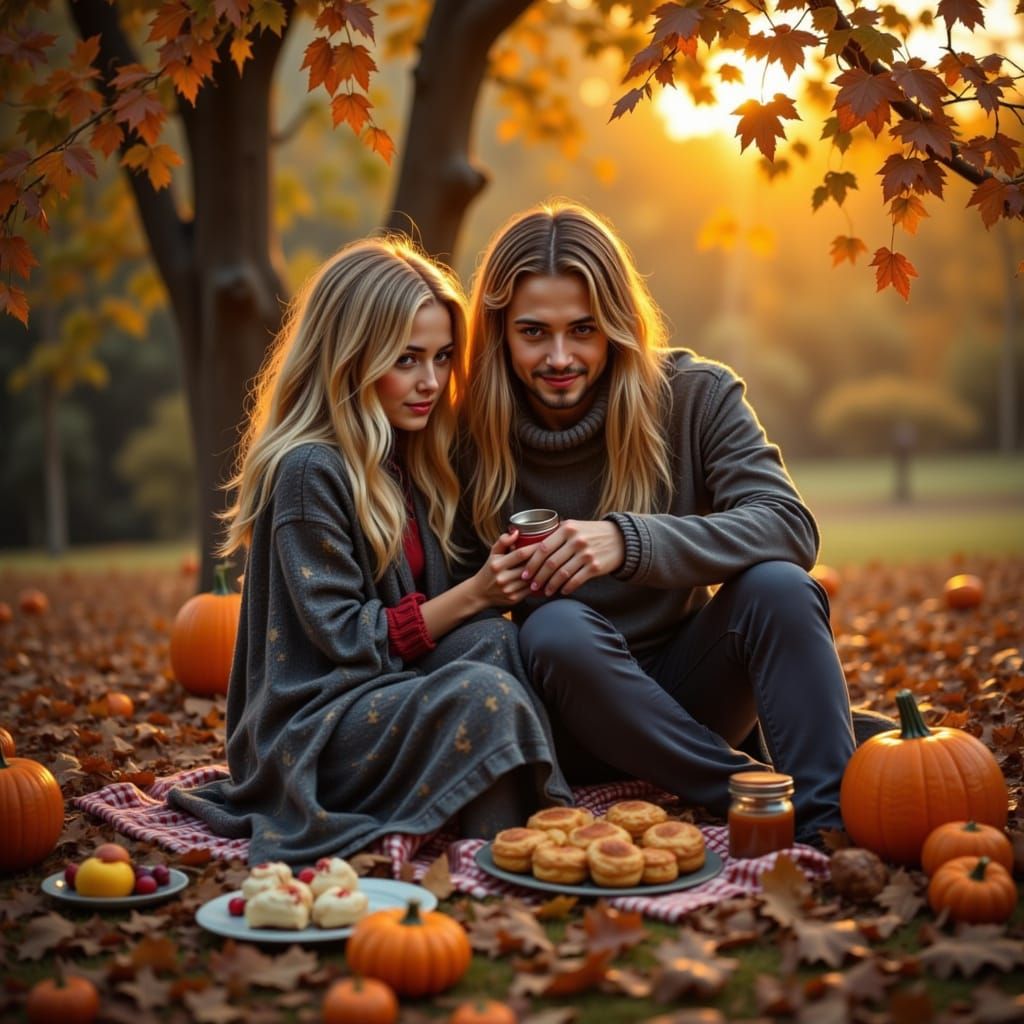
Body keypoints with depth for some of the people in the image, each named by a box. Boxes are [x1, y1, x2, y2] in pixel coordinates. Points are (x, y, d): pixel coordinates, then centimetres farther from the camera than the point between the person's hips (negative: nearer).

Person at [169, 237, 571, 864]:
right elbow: (347, 641, -16)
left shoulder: (408, 463, 11)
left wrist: (491, 575, -5)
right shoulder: (308, 470, -16)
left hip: (377, 696, 8)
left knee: (495, 638, -22)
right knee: (483, 693, -32)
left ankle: (542, 815, -22)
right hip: (306, 734, -8)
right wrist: (471, 595, -20)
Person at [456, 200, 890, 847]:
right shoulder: (475, 436, -7)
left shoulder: (694, 395, -6)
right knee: (555, 628, -33)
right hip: (576, 721, 0)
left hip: (686, 688, 1)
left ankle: (833, 824, -24)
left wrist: (632, 540, -33)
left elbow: (792, 528, -20)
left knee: (779, 585, -27)